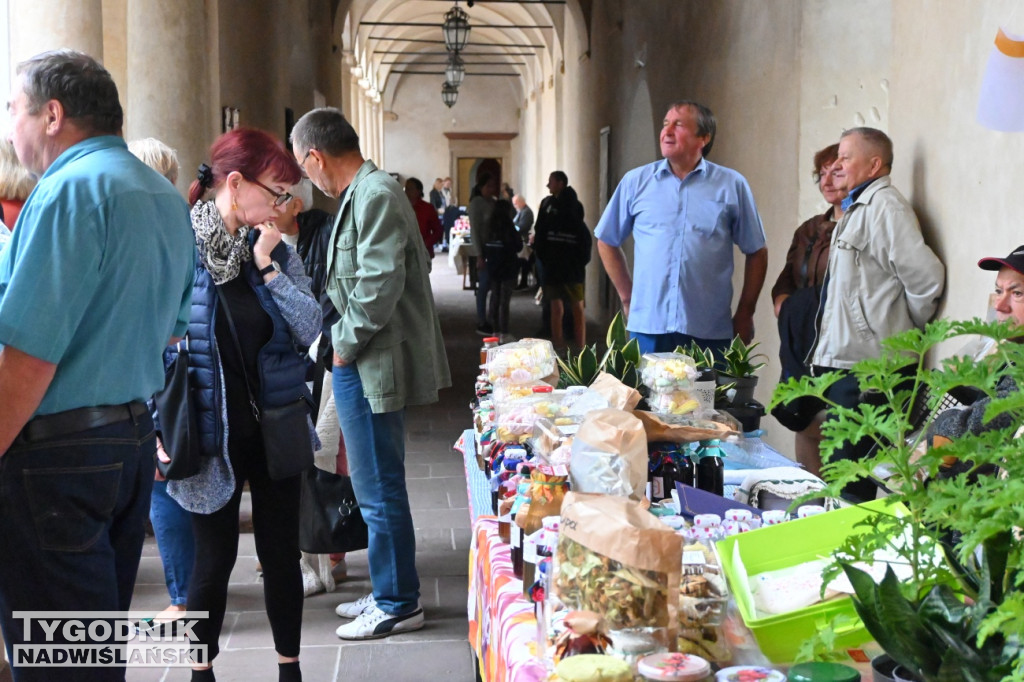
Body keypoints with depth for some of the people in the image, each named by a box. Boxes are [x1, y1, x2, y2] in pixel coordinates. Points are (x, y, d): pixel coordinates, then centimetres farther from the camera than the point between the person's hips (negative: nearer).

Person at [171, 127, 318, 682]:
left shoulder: (275, 250, 3)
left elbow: (310, 330, -4)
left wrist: (268, 266, -12)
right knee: (215, 557, 9)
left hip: (276, 427, 4)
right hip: (212, 434, -4)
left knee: (282, 553, 12)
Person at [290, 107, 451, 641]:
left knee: (380, 491, -1)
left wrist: (347, 343, -14)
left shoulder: (374, 195, -17)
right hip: (361, 365, 11)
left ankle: (397, 605, 12)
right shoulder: (362, 192, 16)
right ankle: (391, 591, 30)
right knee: (377, 486, 18)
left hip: (370, 368, -11)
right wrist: (341, 340, 16)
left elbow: (379, 282, -25)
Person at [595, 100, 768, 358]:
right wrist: (627, 298, 10)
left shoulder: (732, 185, 3)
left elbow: (757, 253, 8)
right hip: (647, 328, 1)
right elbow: (607, 242, 15)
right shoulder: (635, 182, 6)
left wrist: (745, 315, 5)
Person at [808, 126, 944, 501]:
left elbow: (925, 276, -22)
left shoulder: (883, 205, -15)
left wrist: (911, 326, -9)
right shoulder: (857, 207, 18)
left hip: (864, 367, -11)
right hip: (842, 359, 11)